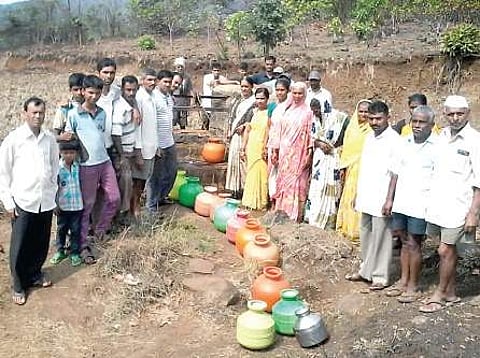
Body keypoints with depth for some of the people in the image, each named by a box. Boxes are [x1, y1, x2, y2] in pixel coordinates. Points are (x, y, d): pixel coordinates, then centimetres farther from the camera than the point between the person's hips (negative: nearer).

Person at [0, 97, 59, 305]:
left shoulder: (50, 139, 2)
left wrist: (53, 192, 11)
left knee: (41, 244, 14)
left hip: (46, 202, 3)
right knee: (20, 247, 4)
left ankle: (35, 274, 36)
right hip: (23, 202, -3)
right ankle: (18, 285, 21)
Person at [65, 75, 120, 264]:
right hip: (86, 165, -5)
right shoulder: (74, 114, -5)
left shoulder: (102, 113, 10)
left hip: (105, 162, 5)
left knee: (114, 198, 8)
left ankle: (100, 229, 31)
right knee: (87, 205, 1)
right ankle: (83, 245, 11)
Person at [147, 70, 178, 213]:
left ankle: (162, 197, 36)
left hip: (170, 142, 9)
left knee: (171, 172, 19)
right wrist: (155, 146, -22)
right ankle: (151, 206, 13)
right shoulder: (153, 98, -17)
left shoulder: (169, 97, 9)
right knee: (155, 176, 2)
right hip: (158, 144, -8)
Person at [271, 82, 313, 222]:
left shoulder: (307, 112, -1)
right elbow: (280, 130, 12)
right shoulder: (287, 110, 11)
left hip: (299, 154, -4)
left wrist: (309, 154, -9)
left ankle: (295, 213, 6)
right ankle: (283, 210, 17)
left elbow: (310, 134, -3)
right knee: (283, 180, 8)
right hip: (285, 152, 4)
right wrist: (275, 150, 9)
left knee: (296, 183, -1)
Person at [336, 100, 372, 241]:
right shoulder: (352, 127, 11)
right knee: (348, 197, 10)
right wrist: (342, 167, 9)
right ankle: (347, 227, 21)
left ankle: (358, 230, 7)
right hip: (351, 169, 5)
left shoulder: (373, 129, -5)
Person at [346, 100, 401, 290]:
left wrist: (390, 200, -17)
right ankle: (366, 270, 28)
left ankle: (380, 276, 13)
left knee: (380, 238, 2)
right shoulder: (369, 137, 11)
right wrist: (357, 194, 16)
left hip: (381, 200, -7)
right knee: (365, 235, 15)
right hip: (366, 198, 7)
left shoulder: (394, 140, -11)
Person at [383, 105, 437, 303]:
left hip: (420, 205, -5)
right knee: (405, 242, 15)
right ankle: (404, 281, 27)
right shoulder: (405, 142, 7)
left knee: (413, 244, 3)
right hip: (401, 202, 5)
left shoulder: (437, 146, -8)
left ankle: (413, 287, 16)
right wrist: (390, 198, 9)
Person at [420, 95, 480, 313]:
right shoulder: (442, 136, 8)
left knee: (445, 250, -1)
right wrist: (429, 201, 14)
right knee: (449, 249, 16)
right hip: (438, 203, 6)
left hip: (457, 207, -6)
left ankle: (439, 294, 16)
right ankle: (451, 292, 28)